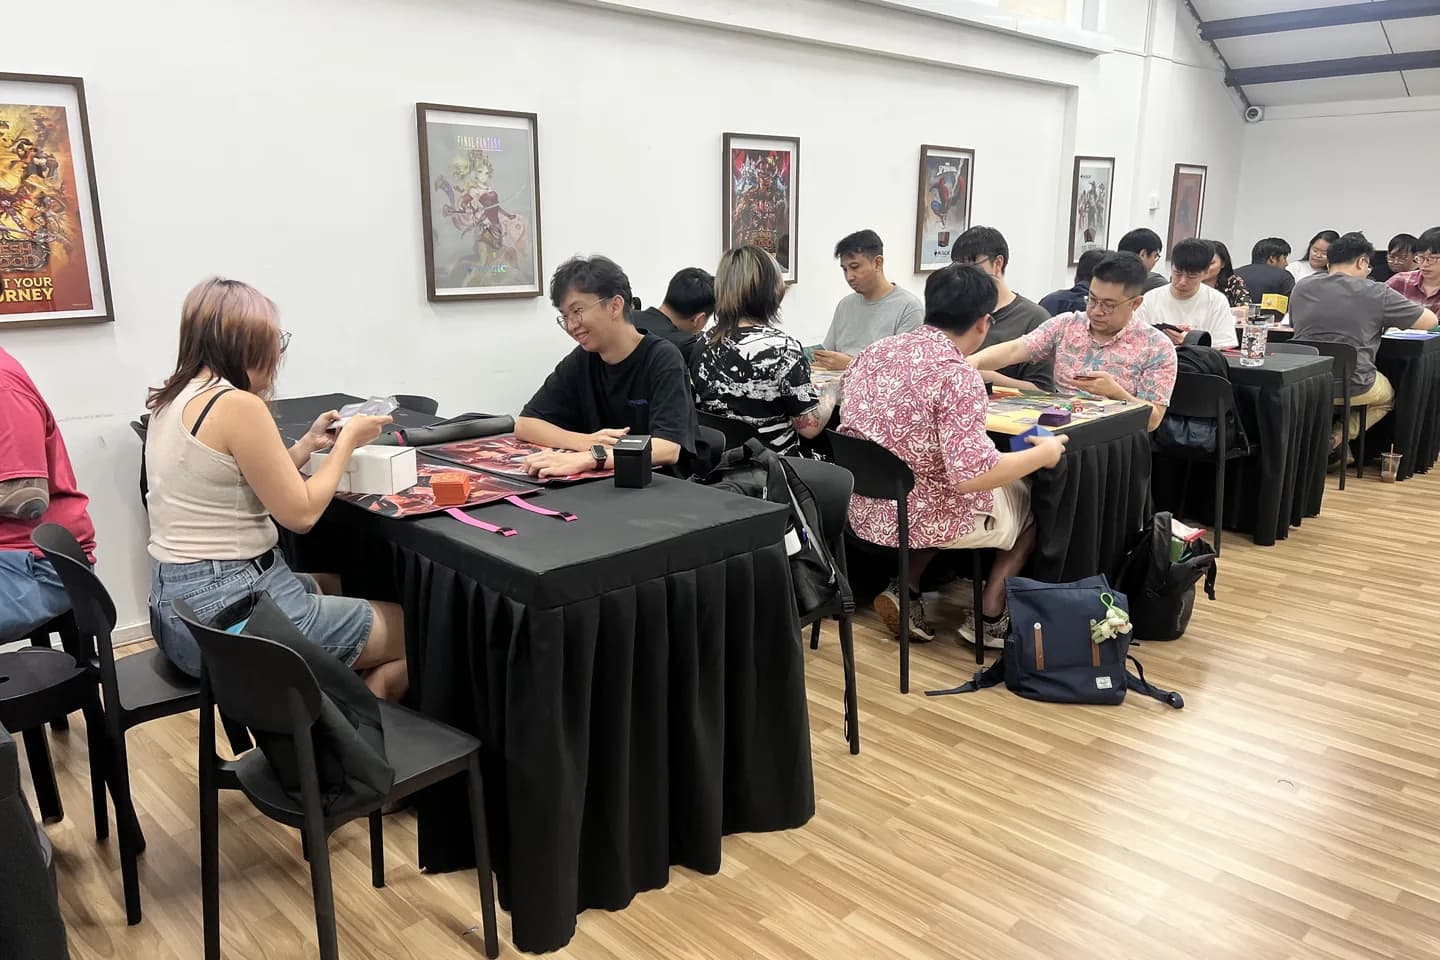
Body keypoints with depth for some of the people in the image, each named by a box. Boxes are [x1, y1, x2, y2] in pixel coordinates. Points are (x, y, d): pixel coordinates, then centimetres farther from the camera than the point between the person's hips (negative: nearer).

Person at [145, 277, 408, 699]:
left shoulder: (171, 400, 9)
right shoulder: (237, 404, -19)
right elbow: (300, 513, -14)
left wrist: (308, 444, 13)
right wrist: (348, 441, -3)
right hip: (226, 611, -10)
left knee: (331, 586, 33)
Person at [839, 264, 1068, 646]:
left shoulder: (875, 352, -2)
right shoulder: (958, 376, -24)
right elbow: (972, 475, -29)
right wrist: (1042, 455, -14)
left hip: (862, 510, 7)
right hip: (921, 519, -6)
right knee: (1034, 497, 21)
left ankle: (905, 589, 18)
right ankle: (989, 619, 22)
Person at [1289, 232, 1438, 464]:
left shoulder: (1300, 289, 4)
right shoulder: (1376, 293, -6)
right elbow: (1429, 321, 4)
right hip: (1352, 387, -4)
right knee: (1388, 395, 31)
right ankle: (1335, 439, 6)